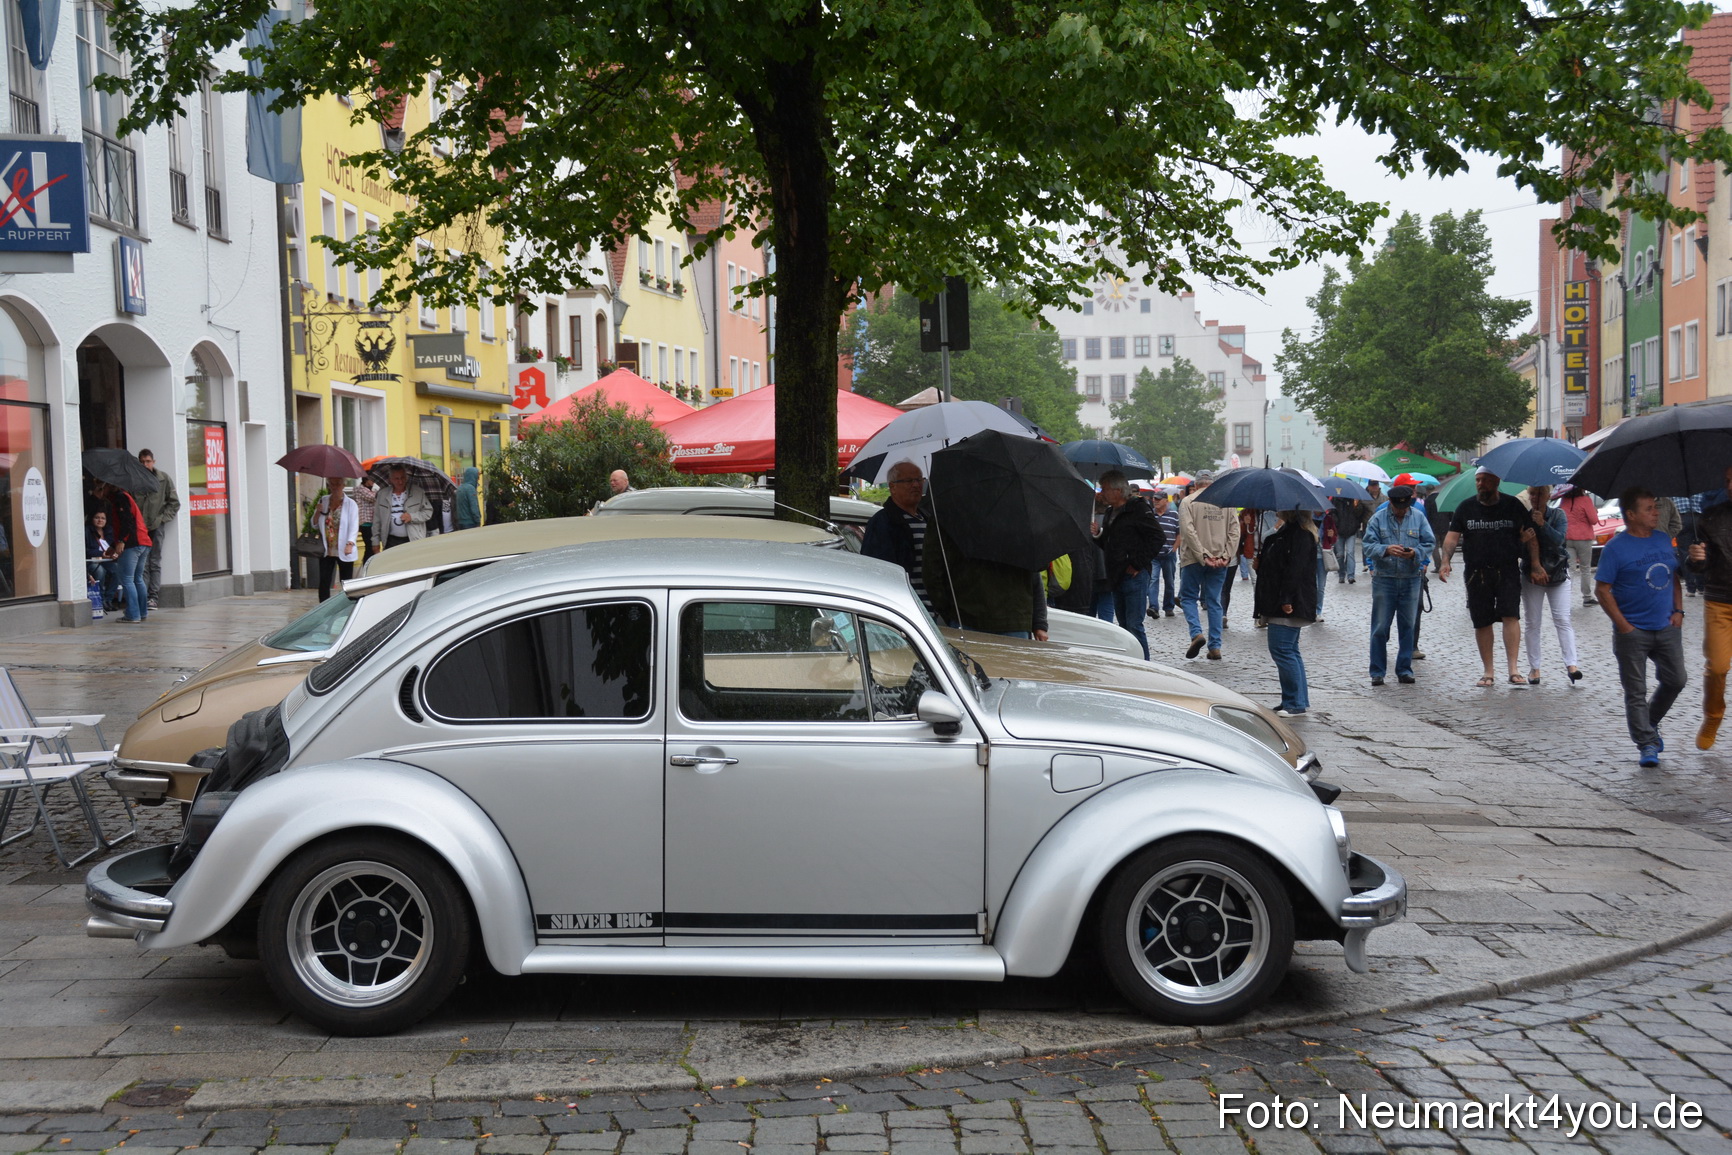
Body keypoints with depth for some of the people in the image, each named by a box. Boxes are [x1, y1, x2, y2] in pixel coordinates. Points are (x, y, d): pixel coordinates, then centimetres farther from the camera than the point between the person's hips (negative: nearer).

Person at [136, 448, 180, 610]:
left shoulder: (164, 479, 5)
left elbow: (174, 503, 7)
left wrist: (162, 518, -2)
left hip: (157, 526, 0)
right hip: (140, 527, 0)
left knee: (155, 563, 2)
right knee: (142, 563, -4)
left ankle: (153, 596, 5)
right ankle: (143, 596, -2)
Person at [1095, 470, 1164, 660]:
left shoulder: (1138, 509, -10)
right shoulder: (1111, 512, 17)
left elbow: (1158, 538, -14)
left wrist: (1138, 564, -15)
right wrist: (1097, 535, 3)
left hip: (1134, 575, -9)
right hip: (1117, 577, 9)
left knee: (1134, 626, -10)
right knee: (1124, 627, 13)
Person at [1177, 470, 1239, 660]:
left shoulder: (1188, 502, -2)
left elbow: (1189, 531, -13)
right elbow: (1234, 532, 0)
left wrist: (1203, 555, -13)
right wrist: (1226, 556, -4)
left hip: (1193, 559, -3)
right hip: (1220, 561, 3)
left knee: (1188, 597, 10)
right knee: (1214, 602, 9)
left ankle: (1196, 633, -12)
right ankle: (1215, 646, 6)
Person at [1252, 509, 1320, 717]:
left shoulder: (1301, 534, -14)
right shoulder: (1287, 531, 18)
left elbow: (1295, 568, -22)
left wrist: (1286, 599, -26)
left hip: (1290, 605, -11)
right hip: (1280, 602, 11)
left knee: (1281, 649, -11)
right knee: (1289, 650, 13)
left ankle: (1295, 703, -7)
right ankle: (1300, 700, 18)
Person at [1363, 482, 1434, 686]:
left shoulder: (1418, 517, 7)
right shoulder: (1378, 519, 2)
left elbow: (1430, 543, 5)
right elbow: (1369, 546, -5)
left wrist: (1416, 553, -15)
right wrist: (1386, 550, -23)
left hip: (1411, 579, 2)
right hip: (1384, 579, -2)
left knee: (1408, 627, 6)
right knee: (1380, 627, -1)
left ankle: (1404, 670, 15)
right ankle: (1377, 672, 6)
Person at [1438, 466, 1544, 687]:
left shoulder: (1513, 506, 5)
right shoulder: (1466, 508, 8)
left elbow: (1530, 536, 7)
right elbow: (1452, 536, 1)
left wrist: (1535, 565, -2)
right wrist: (1446, 561, -15)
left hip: (1507, 572, -2)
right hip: (1477, 574, 2)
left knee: (1511, 615, -15)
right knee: (1482, 622, 5)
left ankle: (1513, 671, -16)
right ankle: (1488, 673, 14)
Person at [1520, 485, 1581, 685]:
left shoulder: (1558, 515, 0)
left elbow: (1559, 539, -15)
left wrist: (1543, 524, -25)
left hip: (1557, 574, -1)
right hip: (1531, 576, 1)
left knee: (1563, 620, -9)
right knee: (1533, 623, 2)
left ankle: (1570, 664, -13)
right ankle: (1534, 667, 6)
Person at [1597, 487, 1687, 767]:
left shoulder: (1664, 541, 7)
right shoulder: (1616, 548, -10)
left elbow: (1674, 578, 17)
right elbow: (1602, 589, -10)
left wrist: (1678, 610, 4)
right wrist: (1623, 625, -13)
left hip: (1667, 628, 5)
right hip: (1633, 632, -5)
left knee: (1676, 680, 8)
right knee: (1636, 692, 0)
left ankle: (1650, 723, 32)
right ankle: (1647, 745, 7)